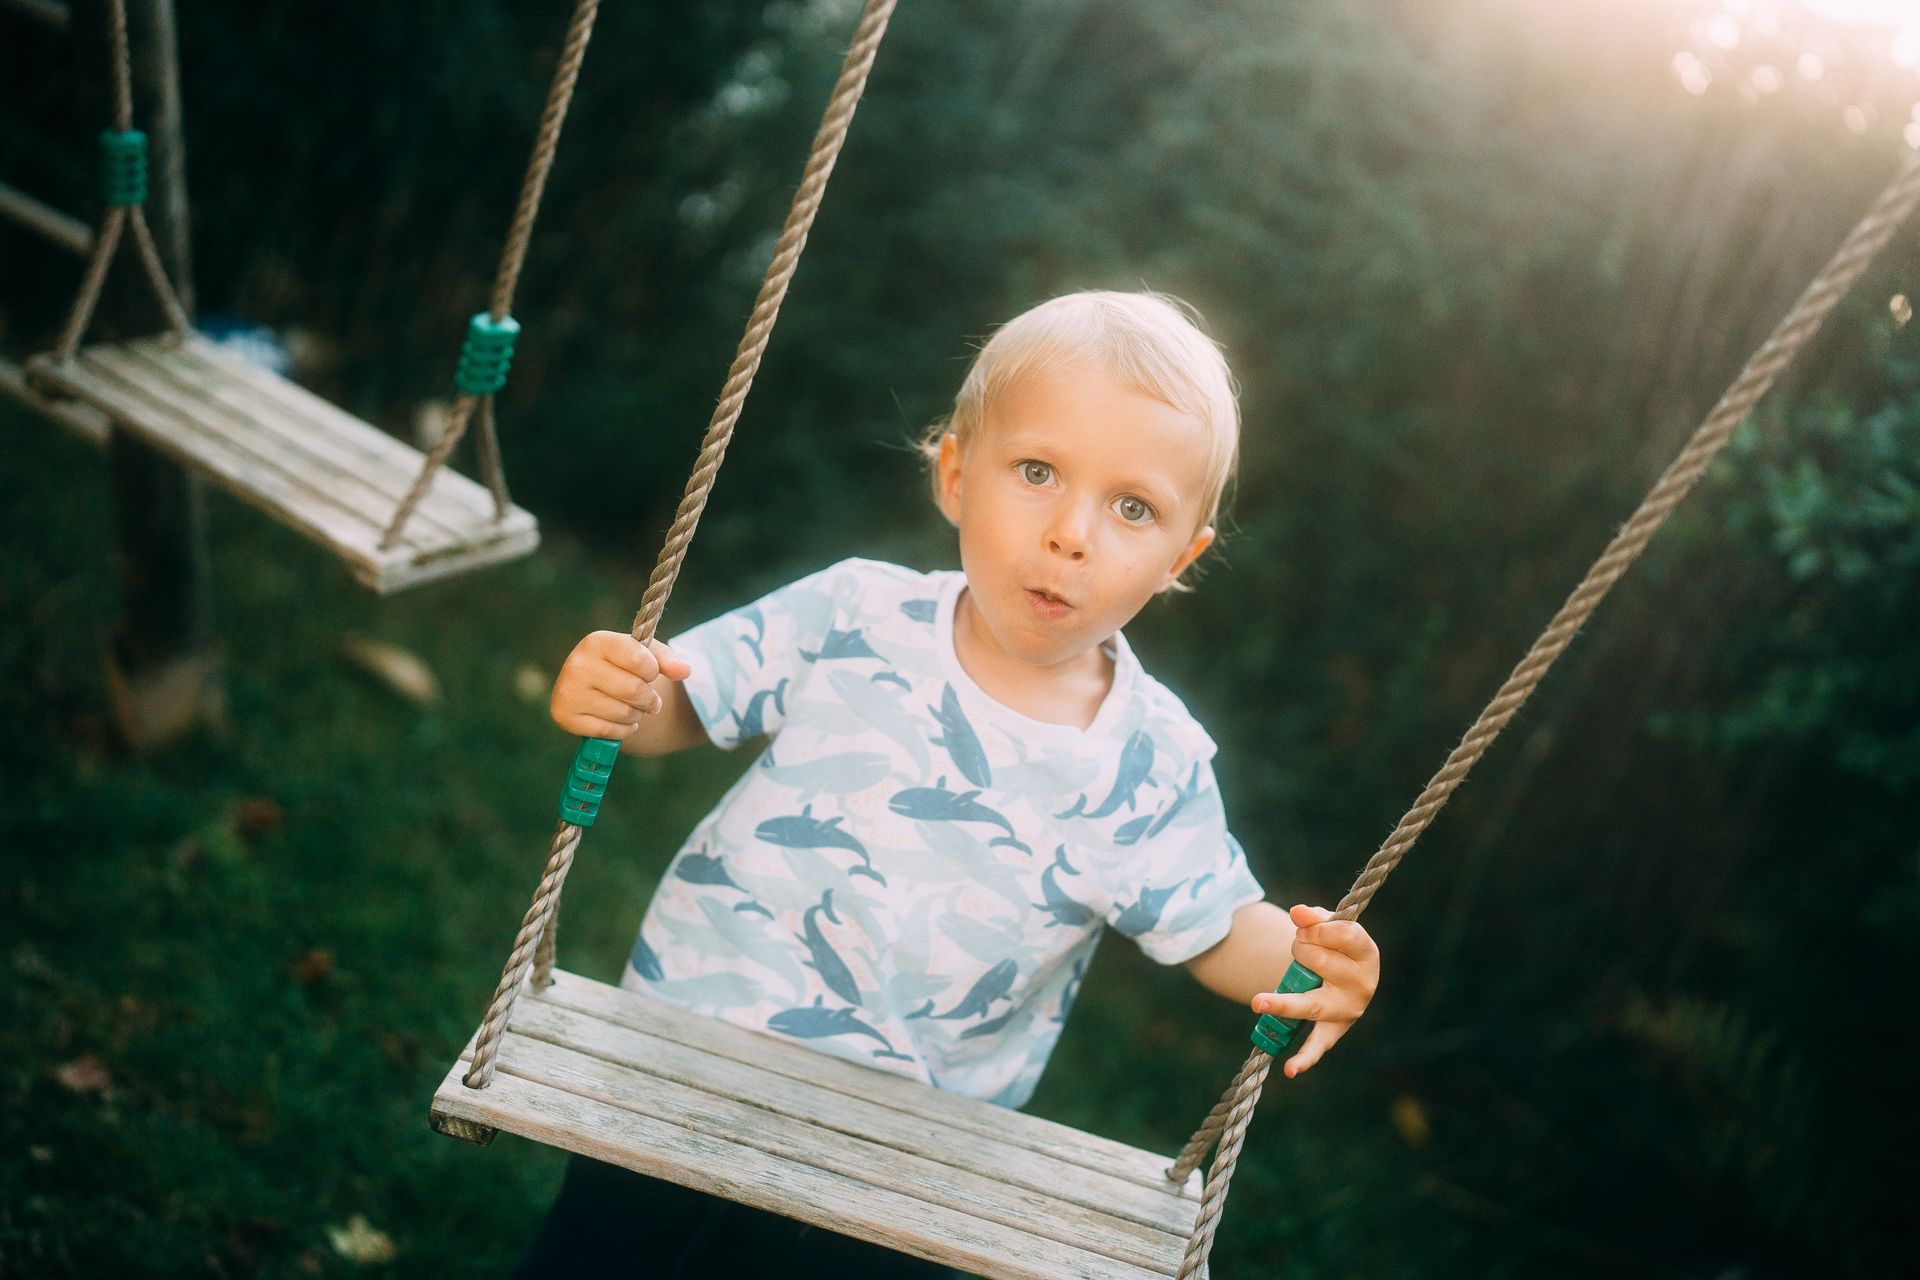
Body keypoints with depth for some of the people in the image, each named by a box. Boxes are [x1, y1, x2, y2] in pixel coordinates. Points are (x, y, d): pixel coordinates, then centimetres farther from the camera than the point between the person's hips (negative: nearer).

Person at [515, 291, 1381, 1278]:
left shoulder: (1154, 765, -12)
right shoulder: (853, 618, -12)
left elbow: (1218, 928, 0)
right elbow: (682, 703, -2)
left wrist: (1299, 956, -22)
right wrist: (620, 701, -25)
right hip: (691, 1040, 1)